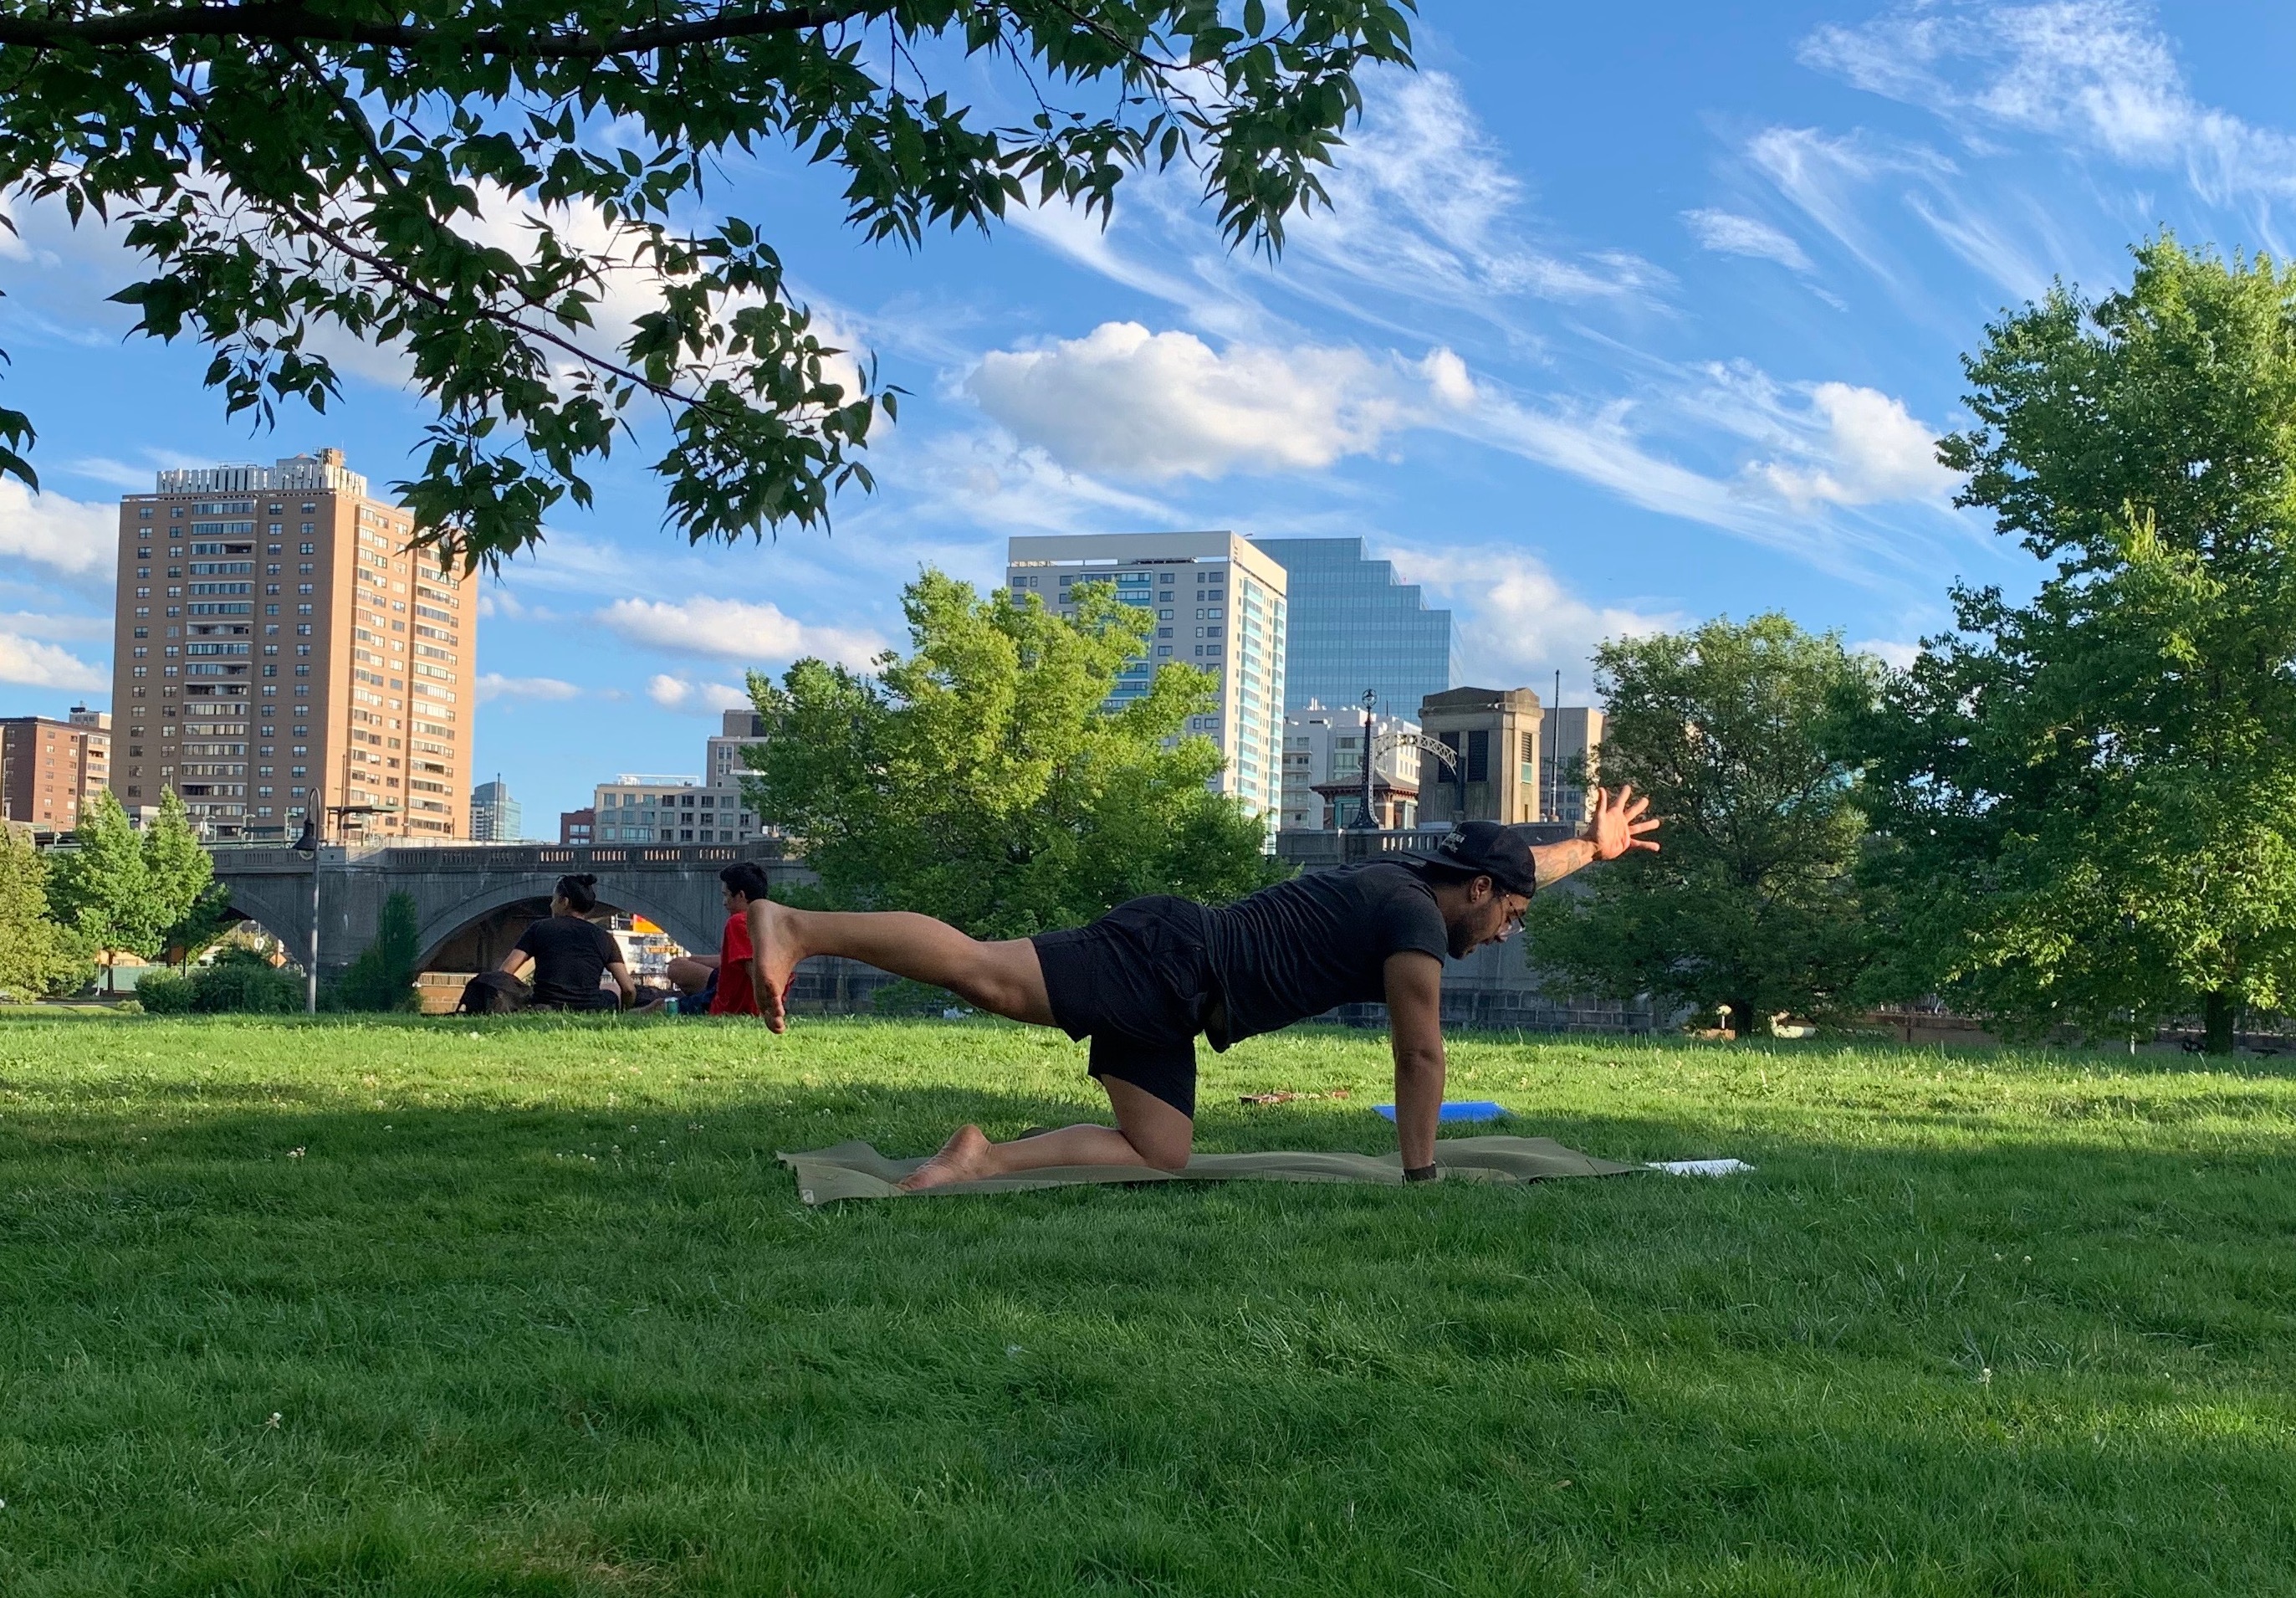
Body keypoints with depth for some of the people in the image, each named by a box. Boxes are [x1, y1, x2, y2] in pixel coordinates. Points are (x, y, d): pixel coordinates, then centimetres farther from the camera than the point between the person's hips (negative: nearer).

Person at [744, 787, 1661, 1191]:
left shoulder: (1403, 880, 20)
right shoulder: (1417, 923, -8)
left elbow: (1510, 867, 41)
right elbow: (1421, 1052, -7)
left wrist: (1592, 848, 54)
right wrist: (1420, 1175, 0)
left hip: (1167, 996, 9)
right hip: (1167, 965, -9)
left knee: (1156, 1156, 0)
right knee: (985, 973, -22)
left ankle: (982, 1160, -7)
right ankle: (795, 927, -23)